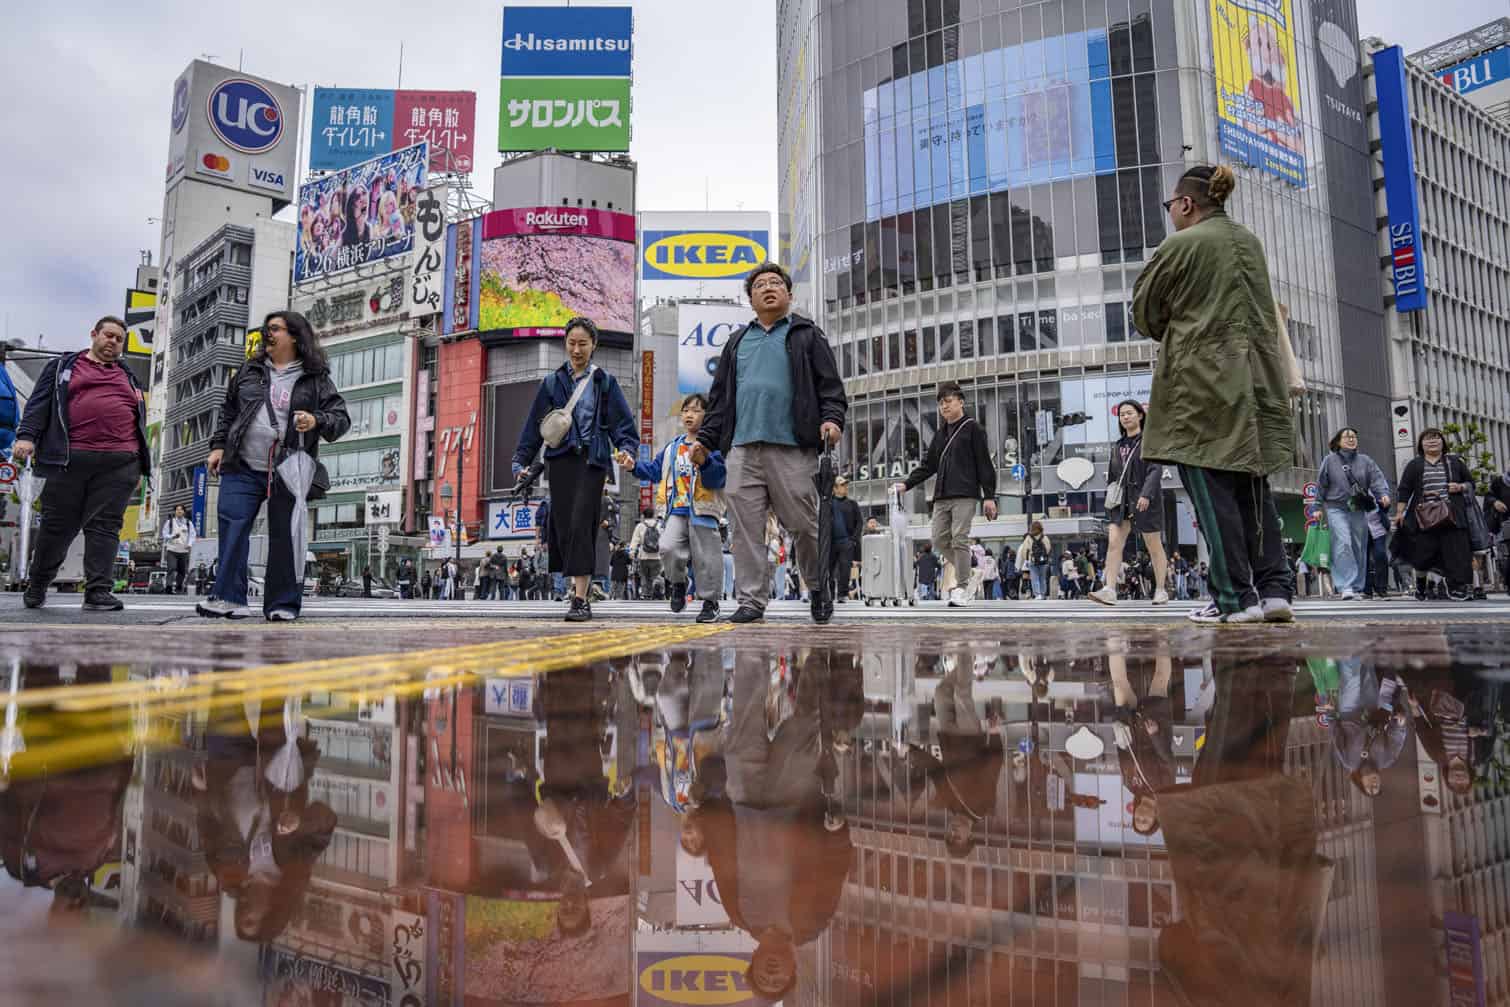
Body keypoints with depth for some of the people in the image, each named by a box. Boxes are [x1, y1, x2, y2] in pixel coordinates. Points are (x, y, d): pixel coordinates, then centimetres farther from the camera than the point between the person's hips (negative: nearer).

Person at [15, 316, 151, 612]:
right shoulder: (62, 366, 17)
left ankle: (98, 593, -10)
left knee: (105, 526, -7)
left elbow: (140, 421, 21)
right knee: (58, 526, 4)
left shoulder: (129, 378, 24)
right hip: (70, 459, -1)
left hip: (119, 464, 1)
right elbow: (40, 402, 6)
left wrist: (140, 465, 15)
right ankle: (36, 587, 22)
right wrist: (27, 435, -10)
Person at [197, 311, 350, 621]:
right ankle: (228, 598, -1)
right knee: (232, 528, -5)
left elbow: (342, 417, 2)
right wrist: (218, 446, 14)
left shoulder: (316, 379, 5)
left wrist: (317, 421, -18)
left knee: (284, 537, 0)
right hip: (242, 468, 3)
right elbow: (228, 411, 23)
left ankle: (282, 604, 8)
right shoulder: (249, 370, 16)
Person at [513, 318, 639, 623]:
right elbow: (534, 426, 13)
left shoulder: (605, 382, 9)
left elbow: (623, 423, 3)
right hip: (560, 459, 3)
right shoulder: (552, 382, 14)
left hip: (592, 459, -3)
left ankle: (580, 599, -15)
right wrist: (521, 461, 6)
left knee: (581, 523, -13)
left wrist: (628, 450, -15)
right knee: (563, 525, -3)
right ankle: (579, 584, 10)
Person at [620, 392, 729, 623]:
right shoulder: (672, 446, 16)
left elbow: (719, 477, -15)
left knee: (704, 557, 0)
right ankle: (678, 583, 13)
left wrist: (703, 461, -30)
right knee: (667, 548, -15)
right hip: (676, 510, 4)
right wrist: (634, 466, 14)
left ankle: (710, 602, 16)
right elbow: (655, 470, 26)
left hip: (703, 511, -4)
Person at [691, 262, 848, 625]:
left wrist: (832, 418, -13)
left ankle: (819, 588, 21)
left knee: (803, 524, -1)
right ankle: (751, 601, 6)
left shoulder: (806, 336, 13)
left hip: (792, 448, -3)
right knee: (746, 527, 0)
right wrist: (706, 439, 15)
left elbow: (830, 384, 5)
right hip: (742, 449, 4)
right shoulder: (737, 342, 24)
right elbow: (719, 397, 23)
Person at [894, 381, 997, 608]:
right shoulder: (940, 434, 20)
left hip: (965, 495, -6)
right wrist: (907, 484, 9)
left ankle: (961, 589, -5)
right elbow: (928, 465, 20)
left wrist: (989, 496, -9)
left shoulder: (973, 428, 2)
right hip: (941, 496, 6)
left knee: (959, 539, -11)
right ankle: (963, 570, 22)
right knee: (939, 540, 1)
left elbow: (985, 464, -3)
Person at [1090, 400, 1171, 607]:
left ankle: (1160, 590, 17)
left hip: (1145, 501, -5)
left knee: (1154, 546, 5)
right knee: (1113, 541, -11)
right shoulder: (1119, 446, 16)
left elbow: (1156, 470, -13)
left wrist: (1146, 494, -24)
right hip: (1122, 501, 5)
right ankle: (1110, 590, -18)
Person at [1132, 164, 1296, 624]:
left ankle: (1236, 598, -2)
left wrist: (1173, 333, 20)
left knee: (1213, 490, -3)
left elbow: (1144, 313, 1)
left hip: (1203, 381, -7)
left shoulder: (1180, 246, -8)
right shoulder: (1250, 242, 15)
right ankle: (1274, 589, 7)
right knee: (1253, 488, 10)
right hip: (1258, 380, 7)